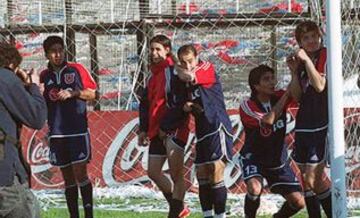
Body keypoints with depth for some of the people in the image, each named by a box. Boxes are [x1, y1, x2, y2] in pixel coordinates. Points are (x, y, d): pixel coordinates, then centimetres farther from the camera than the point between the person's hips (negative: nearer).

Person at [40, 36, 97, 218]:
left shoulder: (76, 70, 1)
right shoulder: (44, 76, 8)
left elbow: (92, 93, 4)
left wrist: (73, 93, -12)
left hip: (78, 130, -3)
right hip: (57, 133, 3)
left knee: (80, 173, -9)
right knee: (68, 177, 7)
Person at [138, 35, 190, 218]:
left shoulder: (174, 72, -10)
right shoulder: (154, 74, 17)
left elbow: (178, 103, -17)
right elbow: (146, 103, 22)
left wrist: (167, 127, -17)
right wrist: (144, 129, 16)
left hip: (174, 129, -10)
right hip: (156, 131, 10)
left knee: (176, 174, -8)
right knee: (153, 172, 10)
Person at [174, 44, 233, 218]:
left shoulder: (207, 68, -8)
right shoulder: (185, 81, 12)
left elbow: (188, 76, -26)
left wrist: (177, 69, -6)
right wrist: (186, 107, -1)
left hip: (217, 128, -8)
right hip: (202, 132, 8)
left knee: (216, 175, -13)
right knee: (202, 176, 9)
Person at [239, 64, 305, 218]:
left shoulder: (278, 97, -4)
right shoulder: (247, 106, -18)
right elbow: (268, 120, -35)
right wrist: (286, 95, -31)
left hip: (278, 160, 4)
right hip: (254, 157, -4)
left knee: (298, 202, -4)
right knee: (254, 188, -35)